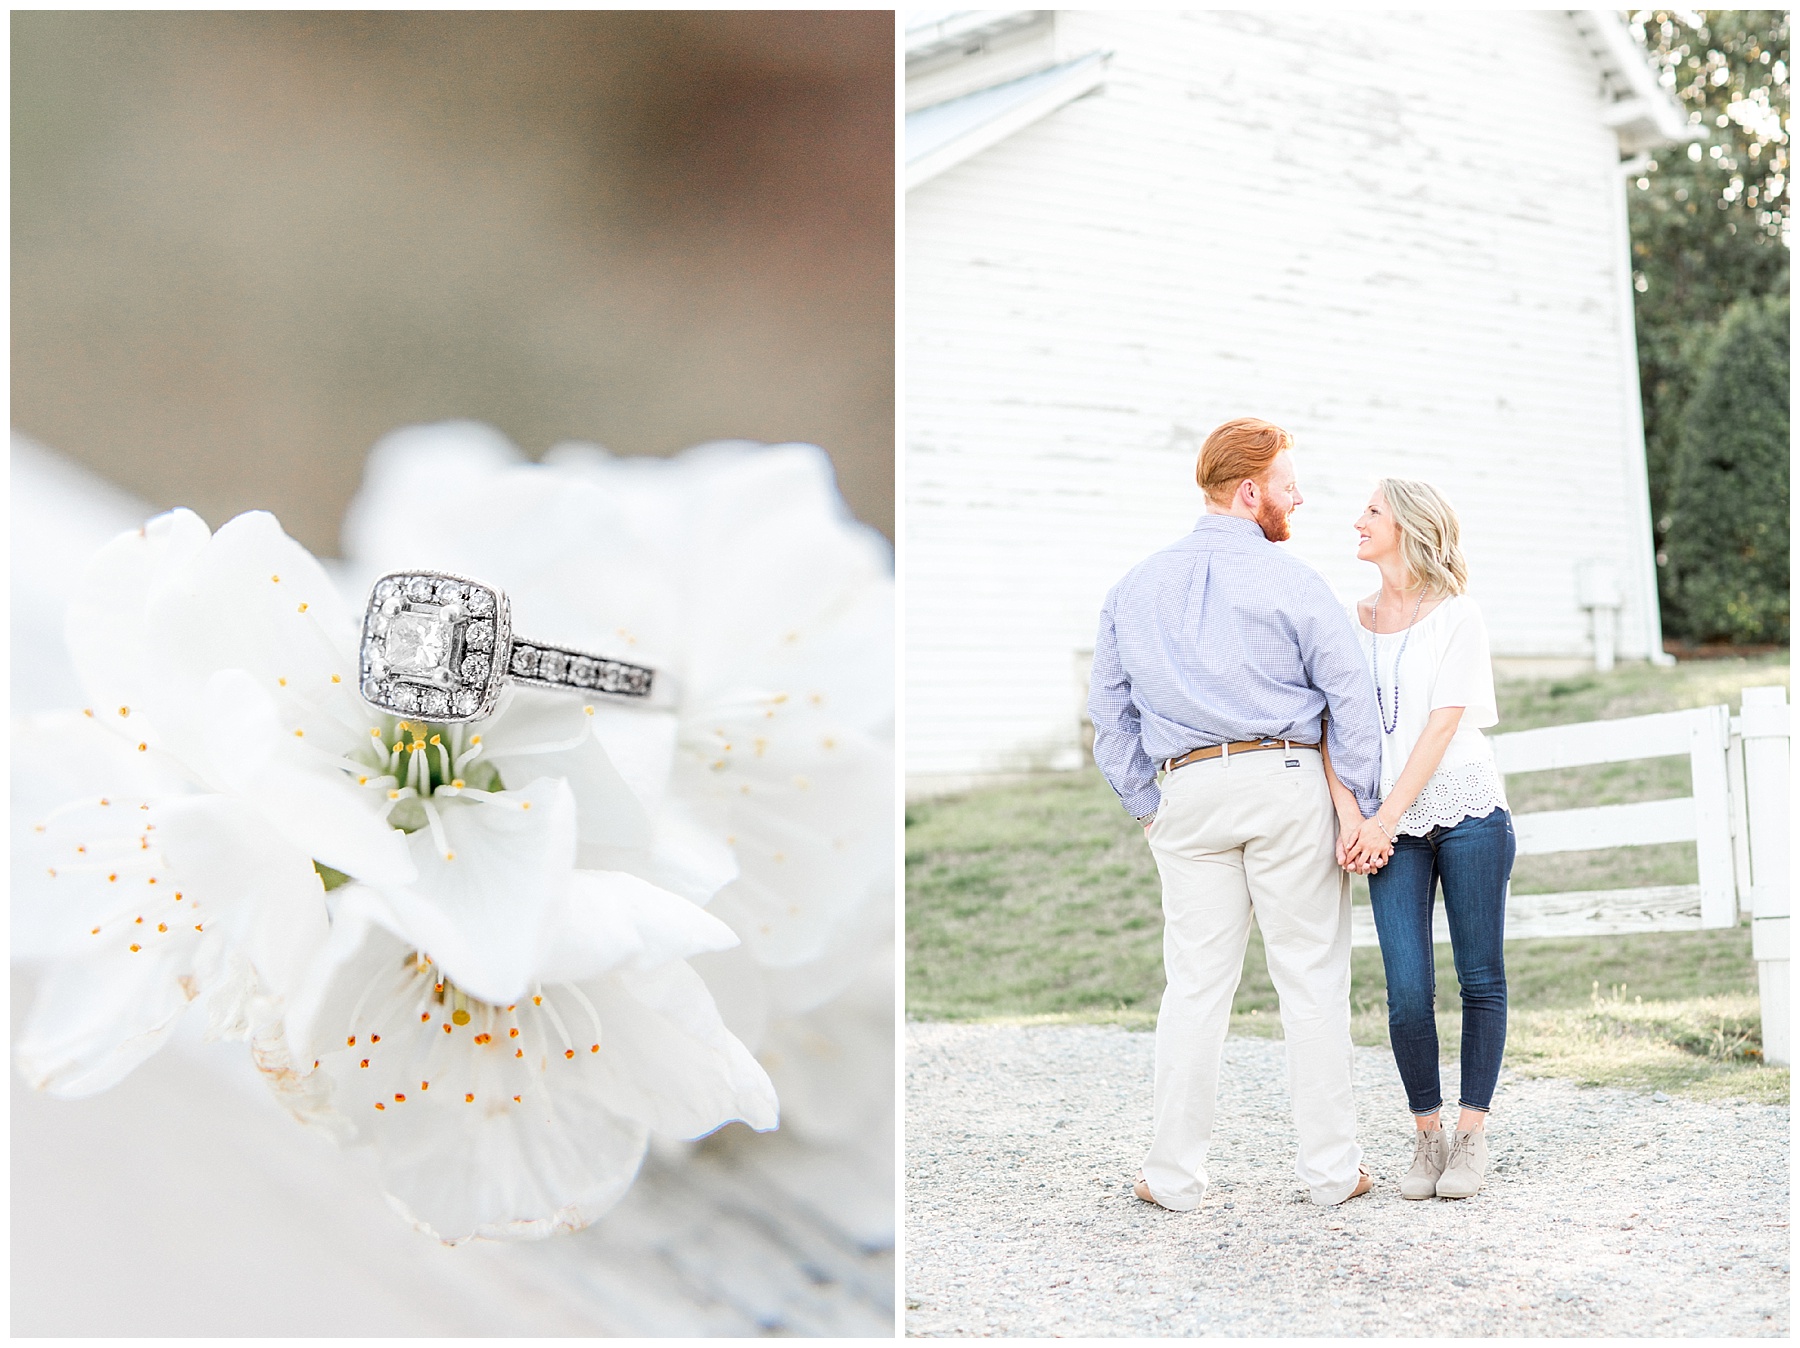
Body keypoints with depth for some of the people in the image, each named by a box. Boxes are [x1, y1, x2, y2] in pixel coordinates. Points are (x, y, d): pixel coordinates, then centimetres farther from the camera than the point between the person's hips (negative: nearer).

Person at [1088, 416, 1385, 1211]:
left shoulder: (1135, 588, 11)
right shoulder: (1290, 582, -4)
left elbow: (1110, 713, 13)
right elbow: (1352, 697, -6)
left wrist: (1147, 810, 18)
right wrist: (1360, 808, -1)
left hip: (1188, 789, 4)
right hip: (1287, 785, -3)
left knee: (1195, 986, 8)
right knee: (1311, 979, 4)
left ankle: (1175, 1174, 10)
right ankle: (1331, 1167, 10)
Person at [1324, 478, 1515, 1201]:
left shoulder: (1458, 617, 0)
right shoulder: (1350, 620, 11)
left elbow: (1443, 726, -8)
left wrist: (1385, 818, -15)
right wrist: (1349, 815, -12)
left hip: (1466, 809, -2)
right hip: (1391, 828, 2)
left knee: (1480, 978, 1)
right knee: (1408, 992, -4)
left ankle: (1472, 1134, 11)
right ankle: (1426, 1135, 10)